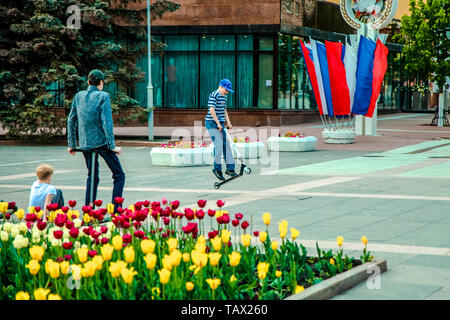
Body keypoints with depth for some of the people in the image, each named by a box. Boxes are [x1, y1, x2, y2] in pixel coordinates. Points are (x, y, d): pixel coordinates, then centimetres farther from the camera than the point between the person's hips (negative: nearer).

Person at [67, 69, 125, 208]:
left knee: (92, 177, 21)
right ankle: (116, 210, -5)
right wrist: (112, 146, -13)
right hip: (101, 142, -5)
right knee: (119, 175, 5)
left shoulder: (78, 96, 7)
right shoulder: (103, 96, -7)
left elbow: (71, 121, 10)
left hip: (85, 143, 5)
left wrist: (71, 144, 17)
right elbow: (106, 122, -15)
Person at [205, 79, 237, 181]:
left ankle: (230, 168, 8)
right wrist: (218, 123, -19)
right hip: (212, 123, -9)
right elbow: (212, 110, -19)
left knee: (226, 145, 5)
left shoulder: (224, 96, 14)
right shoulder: (213, 95, -13)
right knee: (219, 145, -12)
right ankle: (217, 168, 1)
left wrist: (228, 123, 13)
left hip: (220, 124, 9)